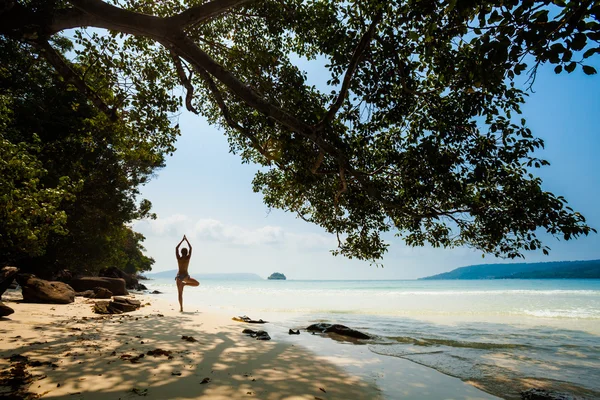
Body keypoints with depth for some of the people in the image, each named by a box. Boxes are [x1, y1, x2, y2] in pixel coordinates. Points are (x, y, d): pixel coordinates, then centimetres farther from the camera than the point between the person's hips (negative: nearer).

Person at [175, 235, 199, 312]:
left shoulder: (179, 258, -2)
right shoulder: (188, 258, -4)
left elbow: (176, 248, 9)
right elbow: (191, 248, 6)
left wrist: (182, 240, 14)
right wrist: (186, 240, 13)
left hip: (179, 276, 2)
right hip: (186, 276, -2)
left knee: (180, 293, 3)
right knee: (197, 283, 19)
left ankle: (181, 308, -4)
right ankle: (184, 284, 2)